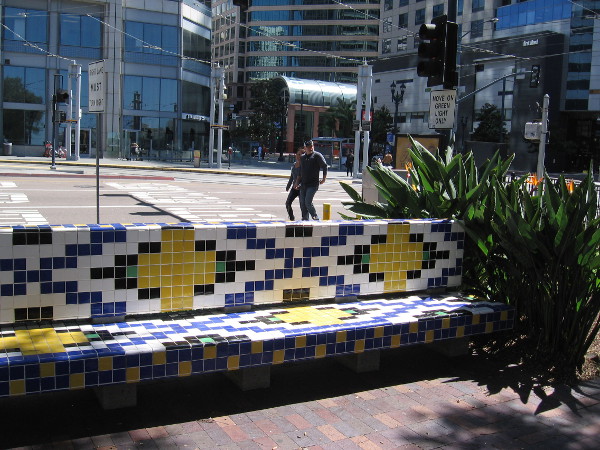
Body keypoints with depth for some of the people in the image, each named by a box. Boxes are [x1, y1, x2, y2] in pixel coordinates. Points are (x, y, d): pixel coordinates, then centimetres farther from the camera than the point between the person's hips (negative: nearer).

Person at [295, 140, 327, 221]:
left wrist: (324, 179, -8)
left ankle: (315, 218, 3)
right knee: (302, 203, 5)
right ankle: (305, 219, 16)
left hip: (313, 184, -6)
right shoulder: (302, 157, 16)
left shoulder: (317, 155, -3)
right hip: (303, 184, 6)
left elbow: (324, 166, -6)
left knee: (308, 202, -15)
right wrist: (297, 182, 17)